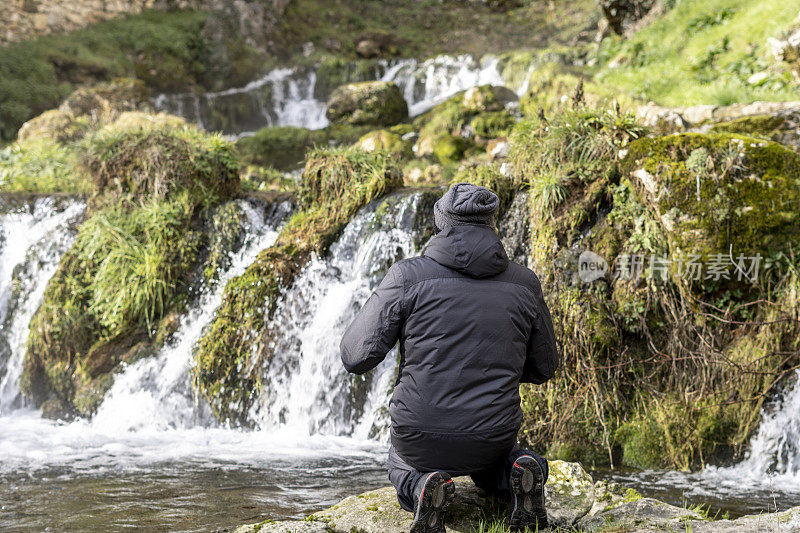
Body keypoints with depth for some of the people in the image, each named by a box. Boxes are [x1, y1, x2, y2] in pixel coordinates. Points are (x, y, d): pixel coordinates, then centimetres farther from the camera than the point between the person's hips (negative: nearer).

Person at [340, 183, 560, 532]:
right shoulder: (523, 283, -1)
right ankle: (520, 472, 1)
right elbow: (544, 368, 10)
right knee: (488, 470, 38)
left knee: (403, 467, 34)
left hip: (422, 433, -2)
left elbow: (356, 357, -9)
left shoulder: (409, 275, -10)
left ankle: (422, 489, -3)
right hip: (492, 435, 2)